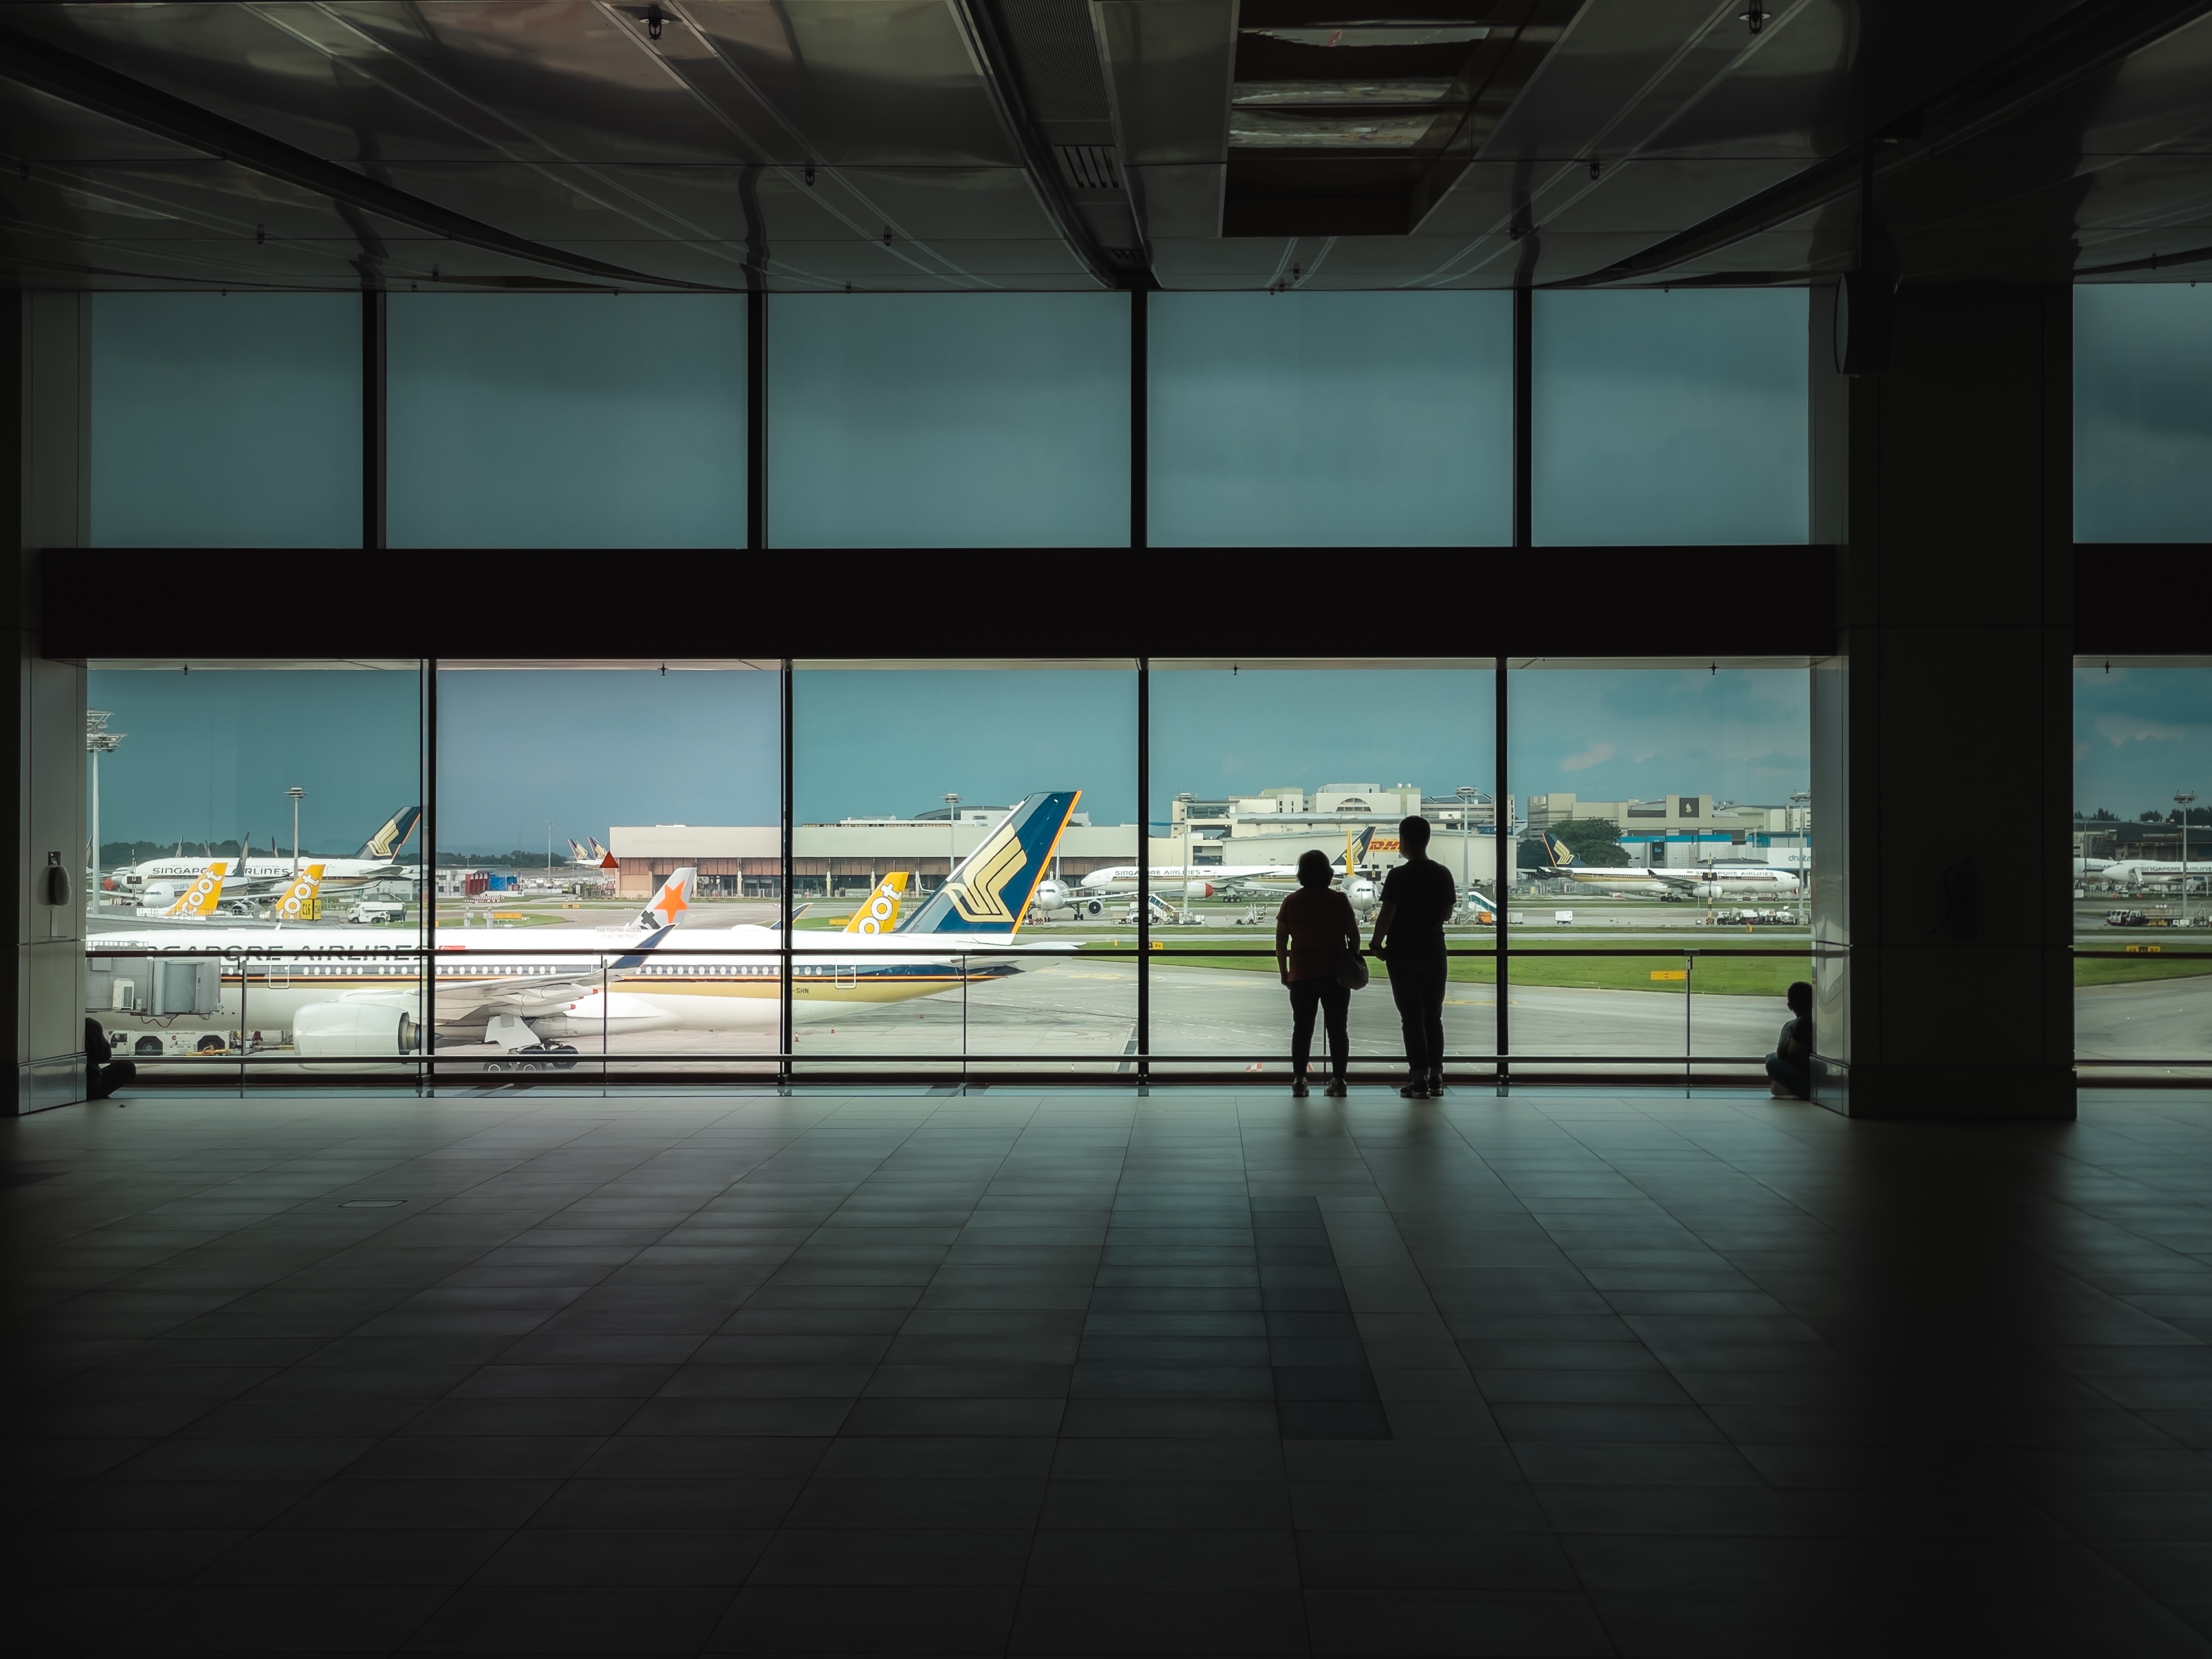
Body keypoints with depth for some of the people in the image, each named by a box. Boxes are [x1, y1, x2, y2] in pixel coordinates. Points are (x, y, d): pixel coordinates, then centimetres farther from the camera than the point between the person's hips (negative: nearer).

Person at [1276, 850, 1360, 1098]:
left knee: (1302, 1028, 7)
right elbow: (1354, 936, -1)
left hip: (1301, 975, 1)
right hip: (1336, 975, 0)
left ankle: (1299, 1080, 3)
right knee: (1337, 1027, 5)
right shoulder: (1340, 900, -2)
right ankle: (1338, 1081, 2)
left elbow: (1281, 942, 1)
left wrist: (1284, 971, 10)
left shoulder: (1291, 902, 0)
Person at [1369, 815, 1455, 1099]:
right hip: (1434, 951, 5)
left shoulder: (1399, 876, -14)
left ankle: (1419, 1080, -3)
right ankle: (1436, 1078, 10)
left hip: (1404, 954, -4)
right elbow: (1447, 914, 9)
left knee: (1412, 1018, -1)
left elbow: (1386, 915, -16)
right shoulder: (1443, 874, 2)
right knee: (1434, 1017, 11)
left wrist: (1377, 943, -1)